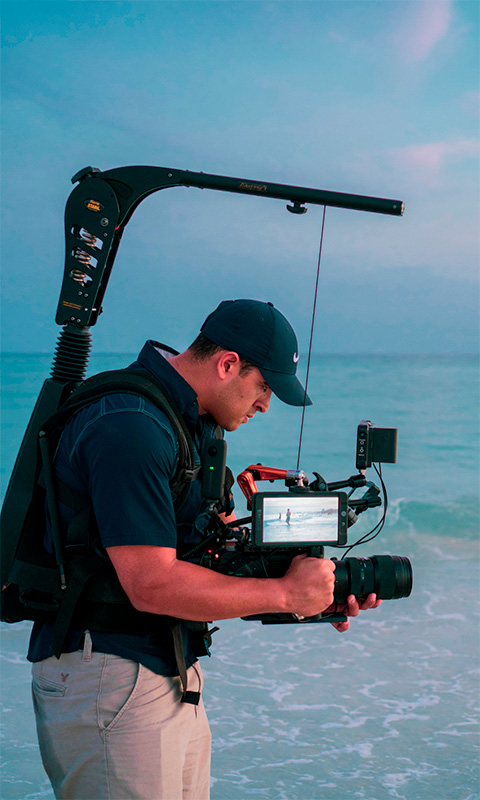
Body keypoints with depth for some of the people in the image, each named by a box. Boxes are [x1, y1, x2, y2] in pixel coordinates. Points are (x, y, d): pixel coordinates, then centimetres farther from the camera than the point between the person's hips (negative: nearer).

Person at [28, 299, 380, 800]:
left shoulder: (196, 422, 12)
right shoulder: (130, 427, -21)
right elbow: (152, 585, -27)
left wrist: (318, 595, 2)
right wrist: (285, 594, -18)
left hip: (174, 678, 10)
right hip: (109, 683, -10)